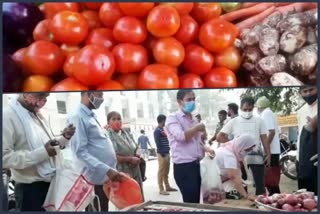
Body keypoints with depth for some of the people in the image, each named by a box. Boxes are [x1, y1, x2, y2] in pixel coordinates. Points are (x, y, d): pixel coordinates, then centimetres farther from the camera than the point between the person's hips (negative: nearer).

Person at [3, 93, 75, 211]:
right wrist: (42, 152, -27)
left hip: (52, 183, 8)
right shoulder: (8, 116, -16)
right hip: (30, 189, -8)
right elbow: (4, 157, -23)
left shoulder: (37, 115, 10)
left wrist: (64, 138, 1)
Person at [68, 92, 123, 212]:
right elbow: (81, 152, -20)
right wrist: (107, 170, -26)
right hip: (97, 178, -9)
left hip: (106, 176, 9)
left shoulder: (92, 116, 16)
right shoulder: (78, 118, -12)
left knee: (103, 209, 16)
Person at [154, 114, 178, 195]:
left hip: (166, 153, 10)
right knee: (161, 171, -6)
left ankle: (167, 187, 23)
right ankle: (161, 189, -4)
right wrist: (162, 153, -19)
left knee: (166, 171, 15)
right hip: (162, 154, -10)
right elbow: (158, 143, -16)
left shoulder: (162, 130, 18)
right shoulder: (157, 130, -10)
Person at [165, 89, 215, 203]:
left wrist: (207, 149, 4)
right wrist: (197, 128, -8)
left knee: (196, 201, 12)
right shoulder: (172, 118, -6)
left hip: (197, 165, 8)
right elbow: (181, 136, -21)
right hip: (183, 166, -7)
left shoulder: (194, 120, 17)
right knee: (191, 202, -5)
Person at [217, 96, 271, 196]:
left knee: (260, 184, 2)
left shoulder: (258, 121, 5)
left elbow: (264, 139, 6)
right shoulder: (234, 122, 4)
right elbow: (219, 137, 3)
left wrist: (268, 154, -2)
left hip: (256, 156, 0)